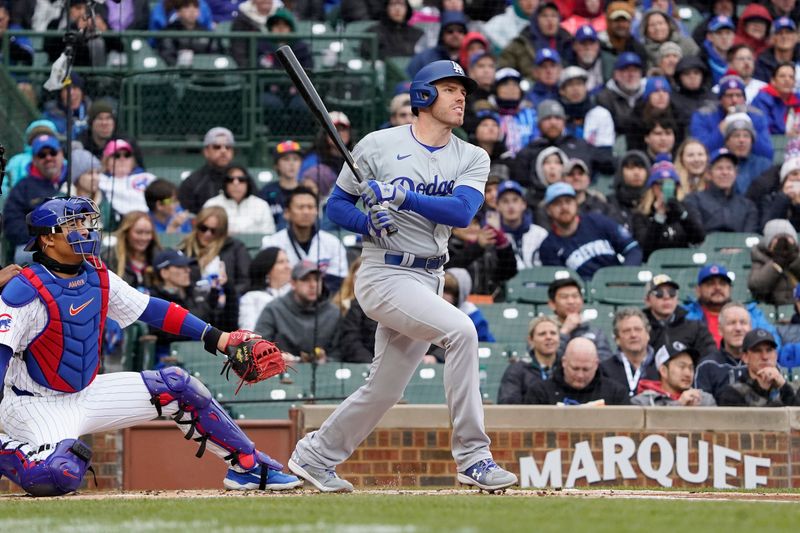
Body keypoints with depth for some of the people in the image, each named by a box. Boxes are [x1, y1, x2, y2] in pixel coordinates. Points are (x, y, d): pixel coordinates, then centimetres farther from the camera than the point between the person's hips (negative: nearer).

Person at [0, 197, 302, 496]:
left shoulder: (97, 277, 2)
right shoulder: (26, 291, -20)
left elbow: (150, 309, 7)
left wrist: (216, 338, 2)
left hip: (86, 393, 8)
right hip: (35, 404, -8)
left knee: (178, 386, 1)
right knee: (62, 475, -36)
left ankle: (249, 466, 13)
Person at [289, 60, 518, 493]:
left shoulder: (472, 159, 6)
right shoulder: (378, 145, -3)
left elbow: (462, 211, -13)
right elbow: (336, 205, 4)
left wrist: (404, 196, -24)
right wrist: (370, 222, -16)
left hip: (429, 279, 6)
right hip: (385, 275, -6)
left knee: (384, 390, 11)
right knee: (459, 329, -27)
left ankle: (314, 456, 32)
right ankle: (472, 457, -24)